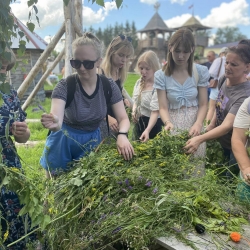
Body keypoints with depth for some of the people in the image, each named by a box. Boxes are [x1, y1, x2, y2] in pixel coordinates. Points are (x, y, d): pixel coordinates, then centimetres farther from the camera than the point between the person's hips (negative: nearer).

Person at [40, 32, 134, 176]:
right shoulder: (65, 87, -22)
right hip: (65, 143, -2)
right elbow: (57, 121, -36)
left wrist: (122, 135, -33)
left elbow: (123, 118, -12)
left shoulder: (109, 87, -14)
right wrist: (54, 124, -59)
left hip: (92, 141, 2)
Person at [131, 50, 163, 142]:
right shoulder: (139, 82, 1)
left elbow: (155, 111, -27)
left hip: (153, 124, -7)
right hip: (139, 122, 7)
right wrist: (134, 111, -5)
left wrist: (147, 130, -38)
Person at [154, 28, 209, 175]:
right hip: (174, 128, 0)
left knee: (195, 168, 7)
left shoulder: (201, 72, -2)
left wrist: (198, 124, -21)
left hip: (194, 126, 1)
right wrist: (167, 123, -27)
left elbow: (203, 104, -3)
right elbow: (163, 107, -7)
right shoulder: (161, 75, -4)